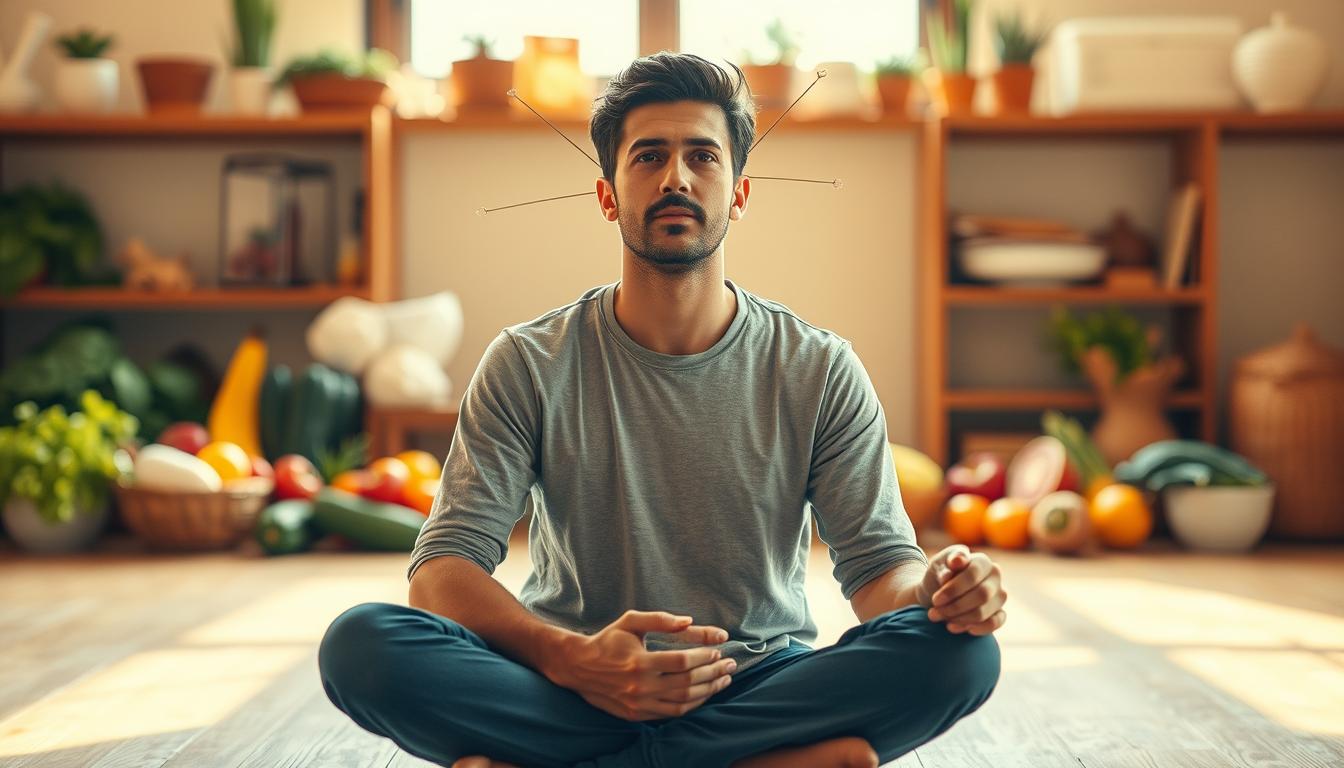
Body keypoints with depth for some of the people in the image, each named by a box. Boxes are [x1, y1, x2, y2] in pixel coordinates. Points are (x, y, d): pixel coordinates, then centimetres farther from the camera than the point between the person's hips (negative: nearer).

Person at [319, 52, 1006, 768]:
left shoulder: (819, 371, 3)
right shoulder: (528, 365, 0)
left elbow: (879, 563, -1)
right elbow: (443, 568, -8)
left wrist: (935, 587, -28)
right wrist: (571, 657, -29)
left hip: (763, 684, 2)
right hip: (572, 697, -1)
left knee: (960, 649, -28)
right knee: (360, 642, -27)